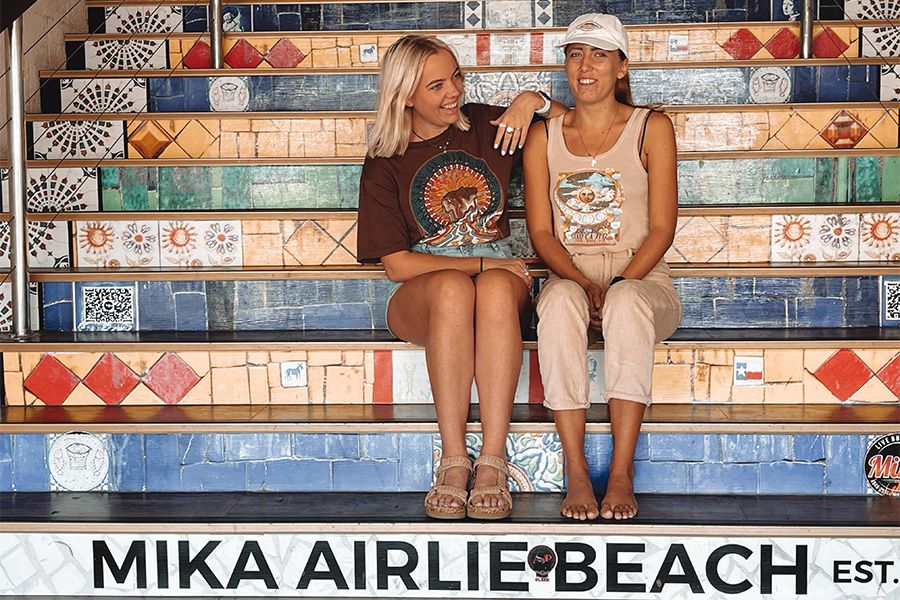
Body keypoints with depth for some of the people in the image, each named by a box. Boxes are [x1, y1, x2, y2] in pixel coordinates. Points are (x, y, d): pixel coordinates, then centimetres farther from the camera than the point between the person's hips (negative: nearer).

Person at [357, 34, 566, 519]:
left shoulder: (485, 125, 12)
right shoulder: (384, 165, 5)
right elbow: (397, 264, -3)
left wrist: (533, 100, 0)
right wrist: (482, 263, -11)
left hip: (500, 276, 2)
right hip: (420, 297, -1)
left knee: (497, 289, -38)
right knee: (454, 287, -39)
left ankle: (493, 462, -40)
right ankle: (453, 462, -37)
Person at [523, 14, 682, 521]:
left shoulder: (652, 128, 7)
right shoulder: (544, 136, 13)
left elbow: (662, 228, 0)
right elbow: (541, 233, 5)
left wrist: (617, 286, -16)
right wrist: (584, 283, -14)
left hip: (642, 280, -1)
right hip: (570, 277, 1)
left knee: (626, 304, -37)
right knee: (561, 300, -35)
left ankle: (623, 472, -35)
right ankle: (576, 471, -35)